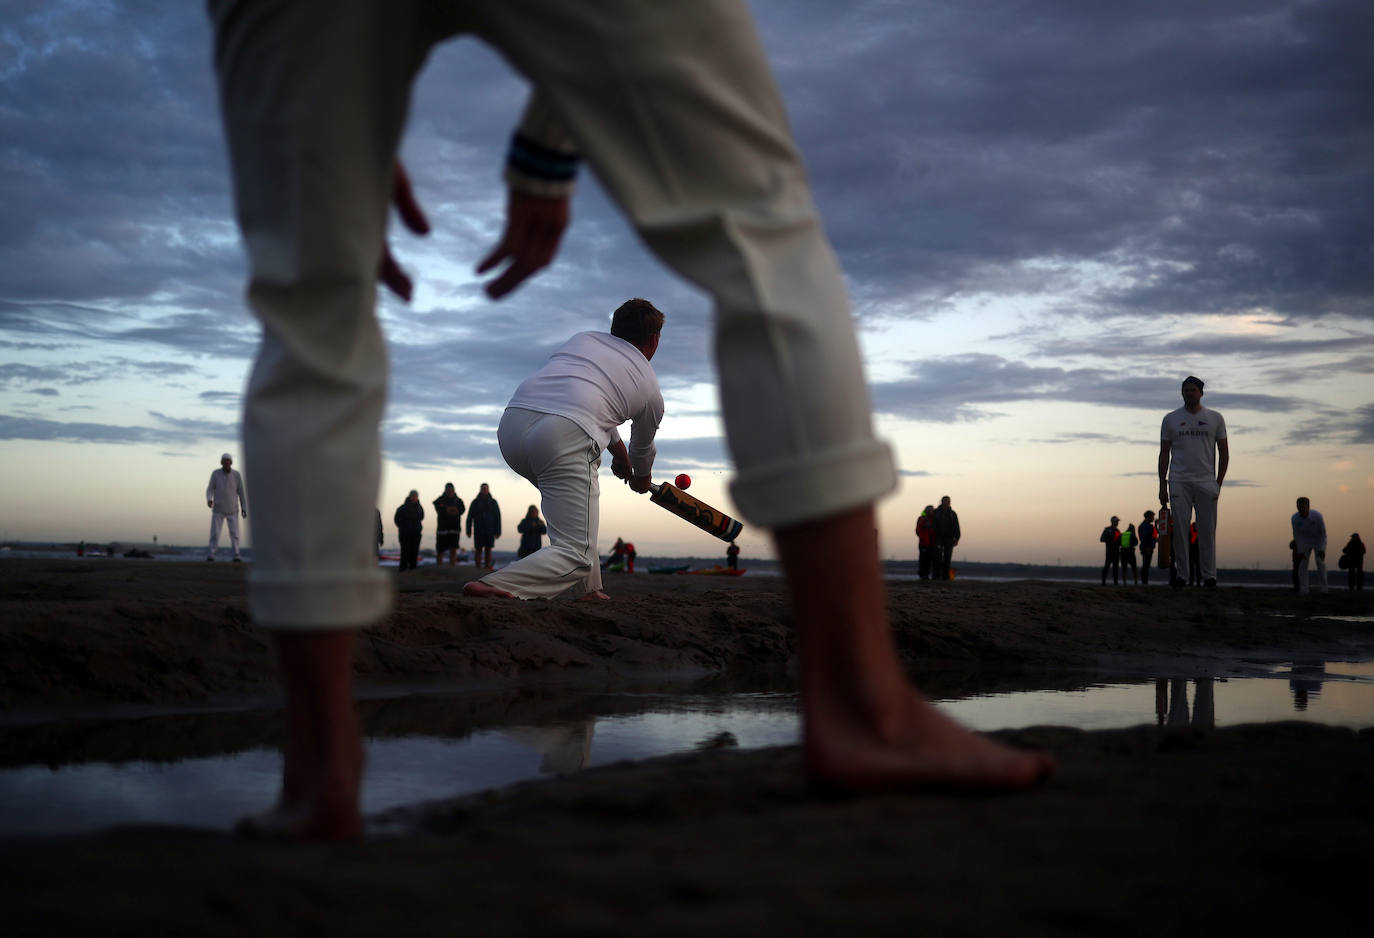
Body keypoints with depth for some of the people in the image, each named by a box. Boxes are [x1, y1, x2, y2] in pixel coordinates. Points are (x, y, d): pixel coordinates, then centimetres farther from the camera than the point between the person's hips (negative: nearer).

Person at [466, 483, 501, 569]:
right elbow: (469, 517, 4)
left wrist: (498, 531, -2)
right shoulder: (475, 502, 5)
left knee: (488, 550, 0)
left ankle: (488, 567, 2)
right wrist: (469, 531, -3)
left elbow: (498, 517, 5)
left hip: (490, 530, 1)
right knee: (478, 549, -2)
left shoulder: (493, 502, 6)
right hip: (478, 530, -1)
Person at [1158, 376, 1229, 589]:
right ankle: (1181, 575, 3)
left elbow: (1224, 452, 10)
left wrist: (1218, 483, 0)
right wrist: (1162, 486, 2)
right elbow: (1164, 454, 9)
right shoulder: (1171, 419, 9)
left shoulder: (1215, 418, 9)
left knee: (1207, 530, -2)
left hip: (1205, 482, 0)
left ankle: (1209, 576, 3)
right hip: (1179, 482, 0)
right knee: (1180, 529, -3)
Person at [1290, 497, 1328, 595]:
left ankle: (1322, 589, -10)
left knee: (1321, 562, -15)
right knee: (1303, 563, -7)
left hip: (1319, 539, -2)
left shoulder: (1317, 516, -31)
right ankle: (1303, 590, -4)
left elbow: (1323, 533, -20)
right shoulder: (1294, 518, -25)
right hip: (1305, 541, 2)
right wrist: (1300, 551, -13)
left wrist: (1321, 550, -22)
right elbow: (1296, 535, -13)